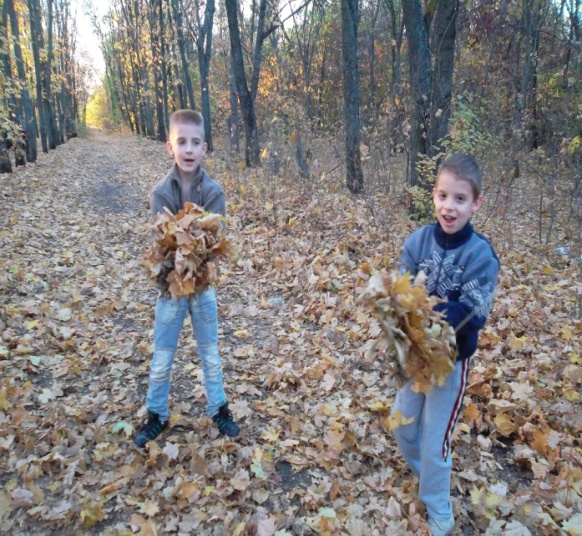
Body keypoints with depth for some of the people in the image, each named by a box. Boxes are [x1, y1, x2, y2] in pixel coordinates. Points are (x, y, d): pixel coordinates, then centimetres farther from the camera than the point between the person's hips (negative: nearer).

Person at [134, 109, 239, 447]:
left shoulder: (214, 192, -9)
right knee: (162, 360, 13)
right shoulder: (161, 192, -9)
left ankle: (219, 409, 34)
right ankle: (157, 416, 32)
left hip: (203, 285, 0)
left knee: (211, 356, 15)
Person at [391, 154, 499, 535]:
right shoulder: (418, 240, -12)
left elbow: (471, 313, -24)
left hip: (452, 357, -4)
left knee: (435, 440, 9)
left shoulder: (481, 254, -21)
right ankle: (424, 474, 52)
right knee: (403, 425, 20)